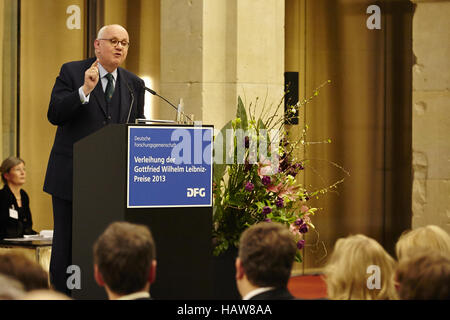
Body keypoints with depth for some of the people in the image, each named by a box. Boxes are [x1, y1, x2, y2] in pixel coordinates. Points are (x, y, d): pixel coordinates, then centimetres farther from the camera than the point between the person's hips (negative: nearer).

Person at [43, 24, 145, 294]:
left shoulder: (135, 85, 11)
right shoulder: (72, 72, 1)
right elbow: (54, 114, -9)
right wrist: (85, 90, -21)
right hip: (72, 177, -2)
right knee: (67, 246, 2)